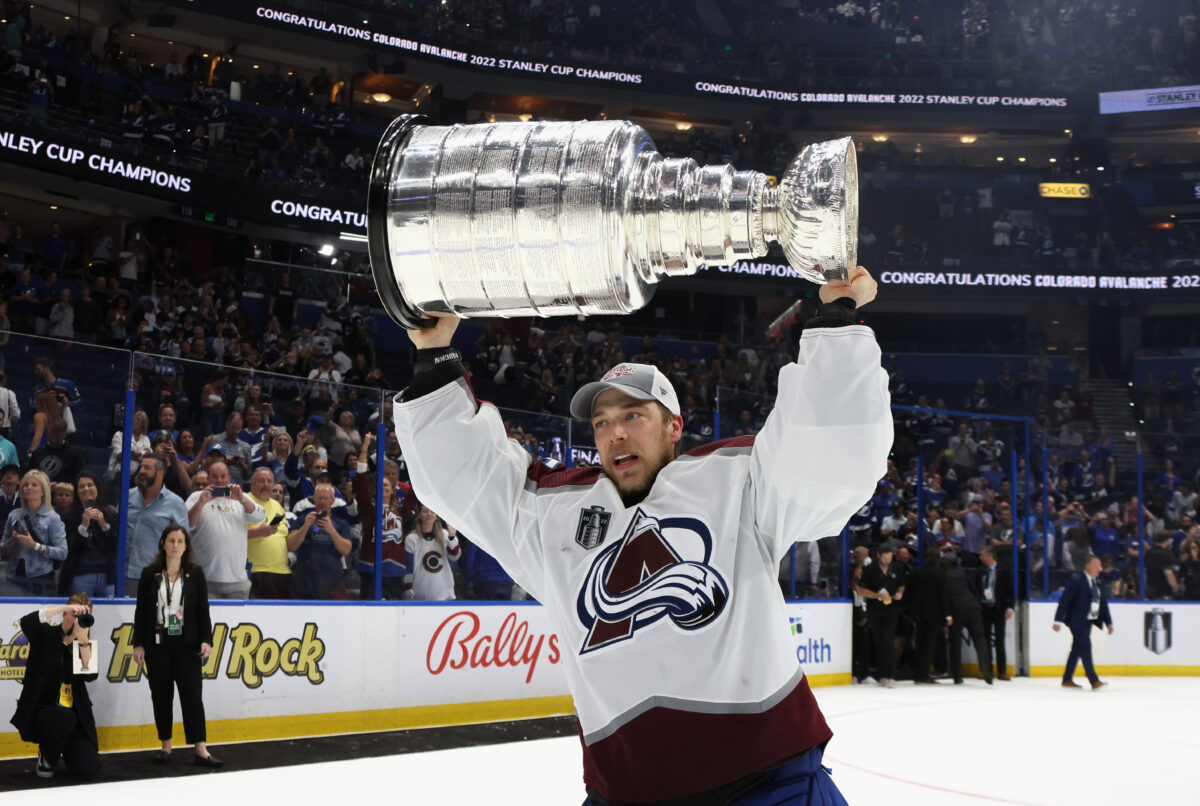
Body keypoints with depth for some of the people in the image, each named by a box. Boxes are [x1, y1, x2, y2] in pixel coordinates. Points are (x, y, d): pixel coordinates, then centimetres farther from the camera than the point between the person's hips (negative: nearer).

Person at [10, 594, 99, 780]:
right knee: (63, 718, -39)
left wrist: (83, 640, -20)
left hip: (75, 715, 3)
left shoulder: (84, 644, 6)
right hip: (40, 711, -3)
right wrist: (65, 607, -30)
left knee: (88, 769, -13)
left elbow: (90, 675, -12)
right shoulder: (46, 635, -3)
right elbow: (26, 622, -26)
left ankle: (63, 747, 23)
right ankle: (46, 758, -5)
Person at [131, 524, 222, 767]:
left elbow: (203, 610, 5)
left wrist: (206, 640, -4)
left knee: (192, 695, -5)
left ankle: (200, 749, -6)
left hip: (187, 644, -1)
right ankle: (166, 746, 16)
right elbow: (141, 611, 4)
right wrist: (138, 644, 0)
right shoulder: (150, 574, 3)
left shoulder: (195, 573, 5)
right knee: (161, 696, 5)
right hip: (157, 644, 1)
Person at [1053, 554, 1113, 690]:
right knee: (1085, 648, -13)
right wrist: (1058, 621, -18)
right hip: (1077, 621, -8)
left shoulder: (1097, 584, 15)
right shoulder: (1076, 580, -10)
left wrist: (1109, 622, 10)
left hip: (1088, 622, 8)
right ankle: (1094, 680, -15)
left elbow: (1103, 604, 17)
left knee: (1077, 650, 11)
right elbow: (1064, 600, -14)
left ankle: (1067, 679, 19)